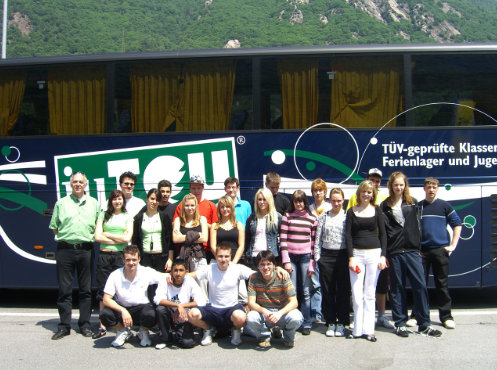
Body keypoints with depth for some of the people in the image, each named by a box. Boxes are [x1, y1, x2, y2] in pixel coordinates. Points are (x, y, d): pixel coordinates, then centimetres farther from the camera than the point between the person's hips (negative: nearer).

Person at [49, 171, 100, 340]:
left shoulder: (94, 203, 11)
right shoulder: (61, 203, 8)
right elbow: (54, 227, 11)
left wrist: (90, 237, 3)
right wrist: (66, 237, 3)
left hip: (85, 249, 1)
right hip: (65, 249, -1)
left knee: (86, 289, 5)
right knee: (64, 289, 1)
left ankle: (85, 324, 14)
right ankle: (64, 326, 9)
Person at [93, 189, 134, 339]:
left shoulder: (127, 217, 9)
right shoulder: (103, 215, 12)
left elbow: (127, 238, -4)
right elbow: (97, 237, 1)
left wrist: (107, 234, -2)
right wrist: (118, 240, -5)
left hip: (120, 256, -1)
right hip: (104, 256, 2)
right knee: (103, 291, 2)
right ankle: (102, 326, 9)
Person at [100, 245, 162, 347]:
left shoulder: (147, 272, -11)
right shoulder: (115, 276, -12)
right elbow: (106, 300, -15)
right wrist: (123, 311, -31)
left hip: (141, 307, -1)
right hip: (121, 309, 1)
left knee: (150, 315, -35)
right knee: (104, 315, -29)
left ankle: (143, 333, 3)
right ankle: (123, 332, 5)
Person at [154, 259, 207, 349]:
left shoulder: (189, 281, -10)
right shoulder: (165, 281, -11)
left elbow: (202, 301, -17)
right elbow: (158, 300, -26)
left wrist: (181, 306, -22)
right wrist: (177, 305, -36)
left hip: (183, 320, -1)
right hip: (170, 318, 1)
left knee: (188, 343, -24)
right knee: (160, 309, -30)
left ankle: (176, 337, 13)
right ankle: (166, 338, -5)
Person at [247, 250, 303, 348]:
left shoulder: (282, 277, -13)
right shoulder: (254, 278, -9)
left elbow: (294, 302, -18)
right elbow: (251, 303, -14)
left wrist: (279, 313, -36)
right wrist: (264, 311, -36)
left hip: (282, 311, -1)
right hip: (262, 312, 1)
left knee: (296, 318, -33)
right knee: (251, 318, -32)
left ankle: (288, 337, 4)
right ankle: (264, 336, 3)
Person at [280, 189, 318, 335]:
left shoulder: (312, 219, 5)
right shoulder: (287, 217, 3)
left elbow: (314, 242, 6)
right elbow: (283, 240, -1)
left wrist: (312, 263, 0)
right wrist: (286, 261, -6)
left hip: (305, 257, 1)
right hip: (290, 257, 0)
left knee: (306, 293, 3)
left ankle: (306, 323, 13)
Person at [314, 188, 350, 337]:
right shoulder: (323, 217, 8)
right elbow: (318, 239, 8)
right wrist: (317, 257, 2)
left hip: (343, 255, -1)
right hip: (327, 256, 1)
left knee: (343, 290, 3)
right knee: (327, 290, 5)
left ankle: (341, 322, 15)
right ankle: (330, 322, 16)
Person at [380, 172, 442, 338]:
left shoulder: (412, 203, 11)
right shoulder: (385, 206, 5)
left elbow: (416, 226, 15)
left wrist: (418, 247, 9)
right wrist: (383, 254, -4)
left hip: (412, 251, 2)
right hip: (394, 252, -1)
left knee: (420, 285, -2)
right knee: (397, 288, 5)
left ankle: (424, 324, 7)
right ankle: (400, 324, 15)